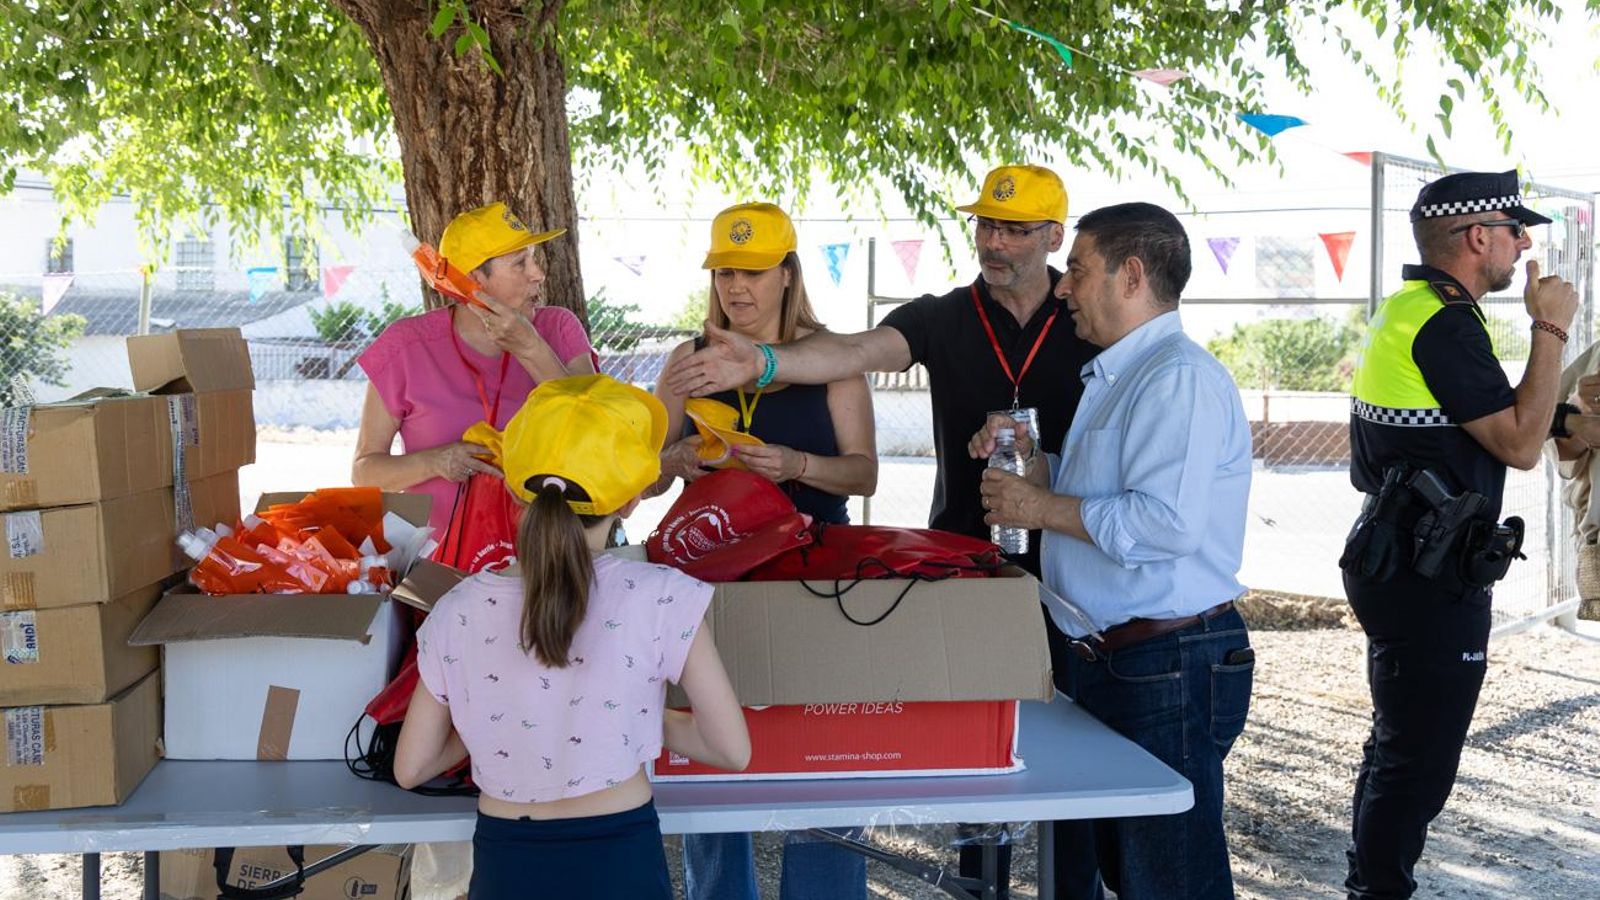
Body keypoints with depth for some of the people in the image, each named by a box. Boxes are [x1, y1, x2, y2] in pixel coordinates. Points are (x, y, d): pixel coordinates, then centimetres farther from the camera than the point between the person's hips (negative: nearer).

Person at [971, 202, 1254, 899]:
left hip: (1166, 669, -11)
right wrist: (1030, 460, 10)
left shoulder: (1179, 378, -17)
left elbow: (1167, 521, -29)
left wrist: (1042, 507, -18)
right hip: (1109, 659, 11)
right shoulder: (1120, 377, 18)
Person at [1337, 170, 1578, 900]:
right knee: (1419, 759, -4)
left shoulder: (1405, 310, 14)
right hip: (1431, 577, -11)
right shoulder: (1444, 322, -19)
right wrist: (1550, 329, -14)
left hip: (1398, 561, 11)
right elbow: (1521, 444, -20)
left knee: (1400, 745, 21)